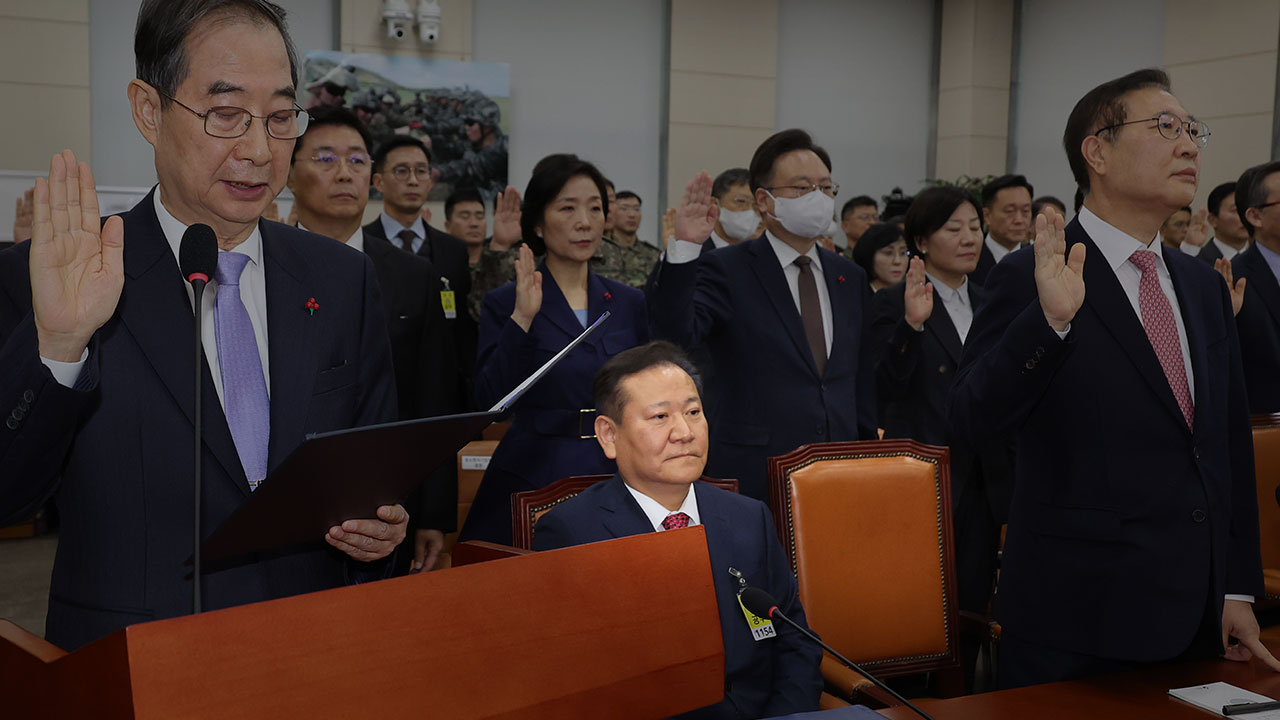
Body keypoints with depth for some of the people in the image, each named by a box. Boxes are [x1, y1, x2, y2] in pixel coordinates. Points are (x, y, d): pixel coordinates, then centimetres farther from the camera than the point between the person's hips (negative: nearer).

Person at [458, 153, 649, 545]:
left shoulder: (629, 303, 10)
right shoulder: (505, 304, 0)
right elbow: (490, 401, -12)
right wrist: (522, 319, -18)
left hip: (616, 480, 3)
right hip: (533, 482, -3)